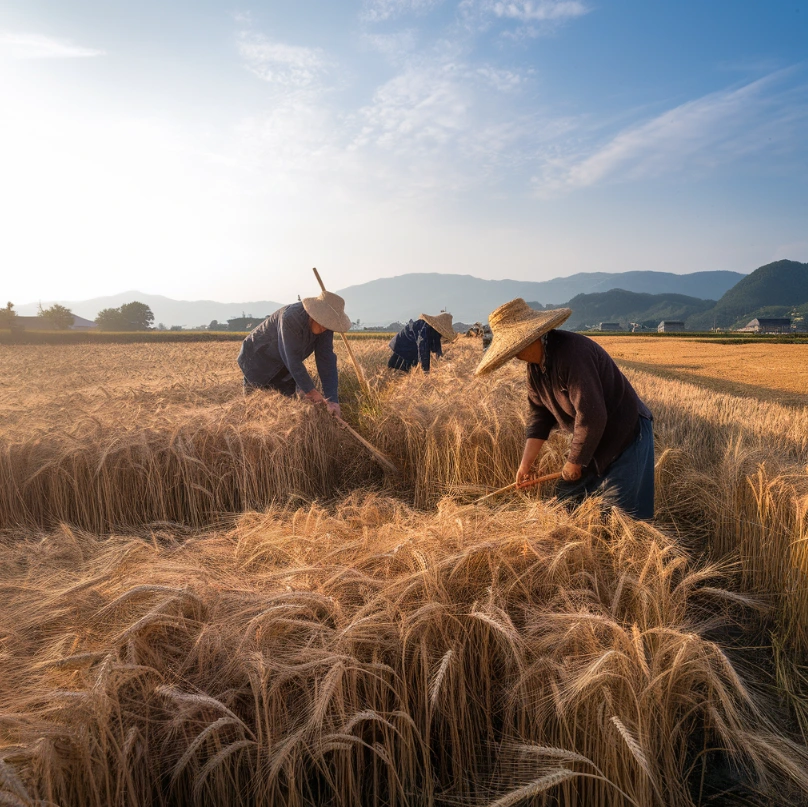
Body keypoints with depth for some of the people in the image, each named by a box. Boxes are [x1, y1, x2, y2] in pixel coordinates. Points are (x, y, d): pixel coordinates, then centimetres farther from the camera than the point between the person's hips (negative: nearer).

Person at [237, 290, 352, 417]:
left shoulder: (325, 326, -17)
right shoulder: (291, 318, -36)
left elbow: (327, 360, -19)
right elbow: (293, 360, -33)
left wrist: (332, 400, -27)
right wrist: (310, 391, -26)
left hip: (284, 367, 6)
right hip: (258, 358, -5)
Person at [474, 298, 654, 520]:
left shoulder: (571, 352, -29)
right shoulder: (535, 363, 1)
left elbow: (591, 416, -30)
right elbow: (539, 414, 6)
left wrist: (574, 461, -16)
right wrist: (526, 463, 0)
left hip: (627, 434, -9)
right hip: (593, 441, 9)